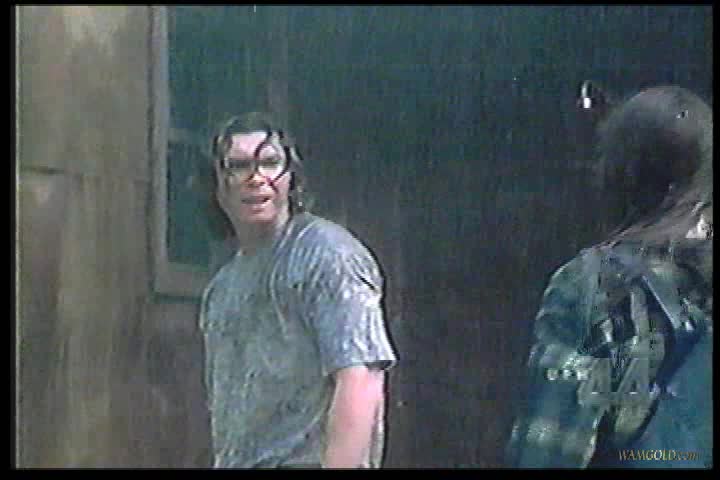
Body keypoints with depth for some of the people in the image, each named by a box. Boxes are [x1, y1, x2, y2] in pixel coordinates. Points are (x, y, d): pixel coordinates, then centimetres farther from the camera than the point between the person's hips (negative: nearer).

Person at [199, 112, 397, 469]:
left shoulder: (326, 255, -8)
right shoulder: (224, 282, 19)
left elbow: (360, 384, -18)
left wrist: (342, 464, -24)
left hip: (304, 460, -8)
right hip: (233, 461, 8)